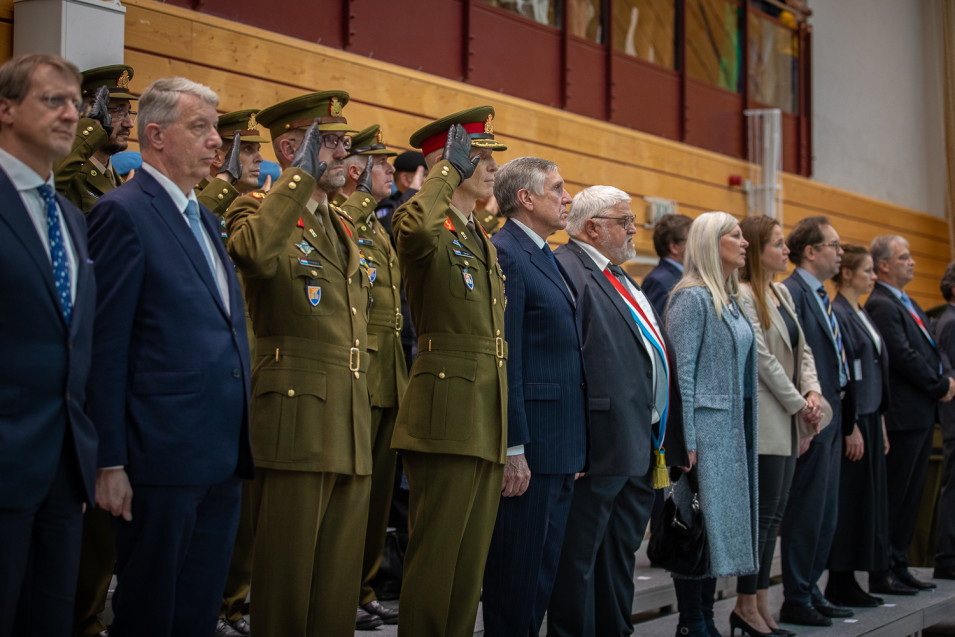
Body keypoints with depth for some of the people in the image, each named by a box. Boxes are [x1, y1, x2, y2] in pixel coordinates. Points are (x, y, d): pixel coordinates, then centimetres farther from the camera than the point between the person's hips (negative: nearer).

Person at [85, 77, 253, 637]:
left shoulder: (206, 218, 17)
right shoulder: (124, 213, -9)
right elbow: (107, 348, -13)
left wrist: (241, 441, 15)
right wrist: (110, 463, -16)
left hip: (222, 455, 8)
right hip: (163, 455, -8)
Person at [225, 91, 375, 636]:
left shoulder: (343, 223, 20)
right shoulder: (259, 210, -3)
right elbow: (253, 251, -31)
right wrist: (302, 176, -22)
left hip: (353, 428, 7)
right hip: (298, 422, -7)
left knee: (341, 580, 10)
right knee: (287, 579, -2)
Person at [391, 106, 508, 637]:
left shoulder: (485, 242, 20)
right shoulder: (428, 232, -8)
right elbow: (414, 223, -35)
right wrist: (449, 171, -18)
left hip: (489, 423, 9)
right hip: (448, 417, -9)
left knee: (471, 562, 13)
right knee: (436, 556, -4)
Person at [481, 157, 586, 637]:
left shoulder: (544, 257, 17)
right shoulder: (505, 256, -13)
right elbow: (504, 360, -18)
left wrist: (573, 450, 18)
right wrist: (513, 449, -21)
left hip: (559, 449, 10)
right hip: (529, 448, -10)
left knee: (545, 566, 15)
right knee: (516, 566, -1)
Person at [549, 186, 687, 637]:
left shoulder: (621, 278, 21)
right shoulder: (569, 268, -11)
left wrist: (663, 439, 19)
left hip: (642, 446, 10)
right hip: (601, 444, -10)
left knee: (622, 553, 17)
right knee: (580, 556, -2)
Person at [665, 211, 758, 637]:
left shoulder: (731, 300, 16)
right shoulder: (692, 298, -10)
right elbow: (682, 372, -15)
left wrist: (743, 430, 15)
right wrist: (687, 440, -19)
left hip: (732, 429, 9)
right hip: (704, 427, -9)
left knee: (719, 523, 11)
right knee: (698, 523, -4)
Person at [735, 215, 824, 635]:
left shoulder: (781, 292, 15)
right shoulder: (742, 296, -12)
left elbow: (801, 350, 15)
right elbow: (763, 358, -16)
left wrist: (812, 391, -2)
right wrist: (799, 404, -11)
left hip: (787, 419, 9)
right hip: (764, 419, -9)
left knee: (774, 513, 11)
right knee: (763, 514, -5)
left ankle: (759, 600, 17)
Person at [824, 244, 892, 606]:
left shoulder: (860, 315, 16)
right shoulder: (837, 314, -13)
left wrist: (880, 421, 16)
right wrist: (851, 427, -19)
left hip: (869, 417, 10)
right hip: (851, 418, -10)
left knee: (869, 498, 10)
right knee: (849, 501, -5)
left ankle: (848, 582, 16)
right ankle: (840, 585, 3)